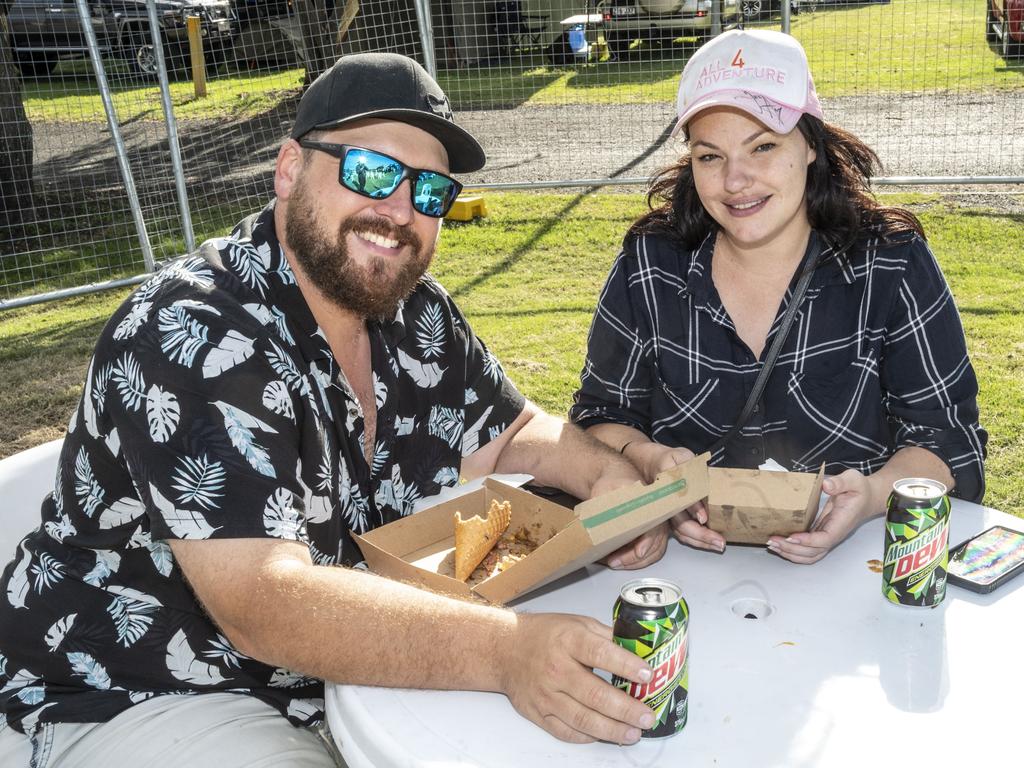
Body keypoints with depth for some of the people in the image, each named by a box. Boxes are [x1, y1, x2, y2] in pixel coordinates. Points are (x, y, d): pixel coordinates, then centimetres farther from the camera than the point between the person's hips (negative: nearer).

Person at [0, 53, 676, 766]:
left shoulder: (417, 315, -3)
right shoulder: (190, 337, -26)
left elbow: (512, 430, 9)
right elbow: (263, 604, -35)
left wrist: (607, 473, -12)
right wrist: (503, 649, -46)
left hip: (348, 663, 7)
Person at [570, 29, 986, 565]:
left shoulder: (893, 265, -5)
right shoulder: (648, 265, -2)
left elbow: (950, 438, -3)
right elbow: (601, 414, 4)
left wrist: (876, 493, -24)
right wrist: (647, 459, -18)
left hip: (852, 561, 0)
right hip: (688, 560, 1)